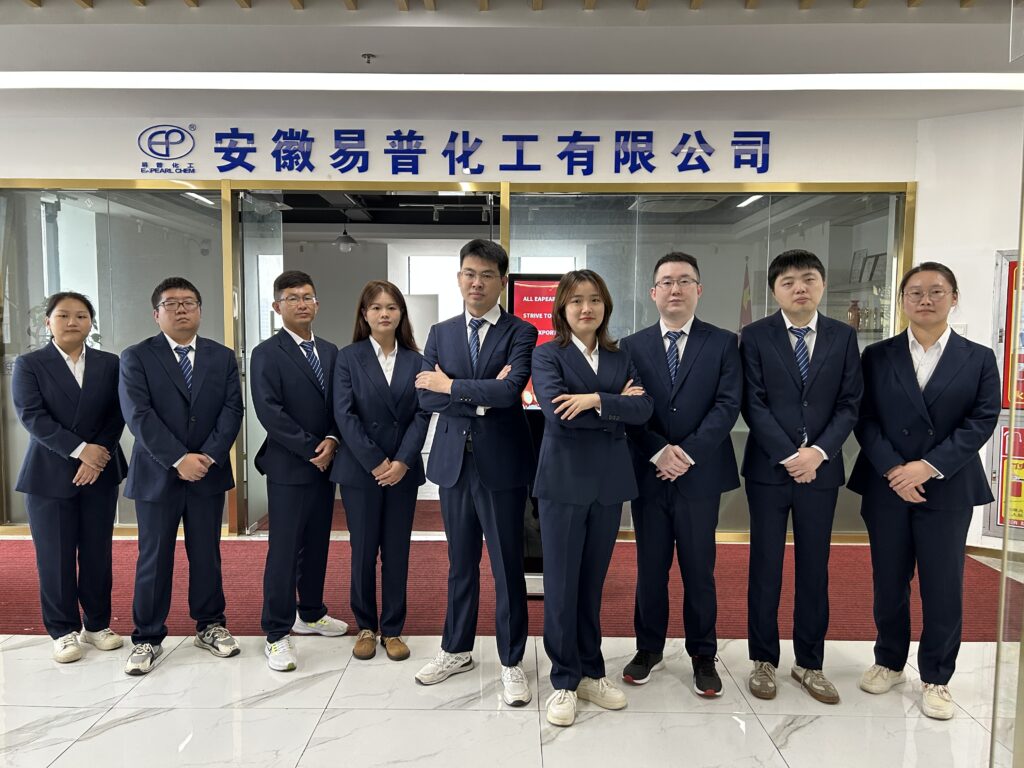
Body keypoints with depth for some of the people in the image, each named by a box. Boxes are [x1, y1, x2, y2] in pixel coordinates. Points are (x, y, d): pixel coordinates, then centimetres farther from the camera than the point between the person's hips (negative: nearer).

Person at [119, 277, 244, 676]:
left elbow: (232, 410, -1)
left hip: (209, 472, 2)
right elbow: (138, 415, -12)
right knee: (154, 558, 6)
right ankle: (147, 638, 19)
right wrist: (178, 459, -20)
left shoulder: (223, 357, 7)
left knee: (207, 554, 11)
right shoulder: (136, 357, -1)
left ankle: (210, 626, 26)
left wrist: (209, 456, -14)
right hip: (156, 474, -2)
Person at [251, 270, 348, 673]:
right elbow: (269, 412, -15)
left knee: (317, 545, 15)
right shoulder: (267, 353, -7)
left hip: (324, 464, 6)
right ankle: (277, 634, 11)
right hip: (288, 467, -6)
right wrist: (311, 449, -15)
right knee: (284, 550, 0)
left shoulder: (330, 351, 11)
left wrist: (332, 441, -9)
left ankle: (311, 614, 32)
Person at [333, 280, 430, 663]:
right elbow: (345, 415, -7)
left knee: (397, 552, 8)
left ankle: (392, 629, 20)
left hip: (403, 470, 2)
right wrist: (376, 462, -13)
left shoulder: (416, 361, 5)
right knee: (363, 552, 7)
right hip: (360, 469, -1)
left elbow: (422, 415, 0)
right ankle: (365, 627, 23)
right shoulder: (348, 358, 0)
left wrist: (402, 462, -12)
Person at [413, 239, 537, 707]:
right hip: (453, 462, 4)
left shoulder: (521, 333, -3)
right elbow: (424, 395, -3)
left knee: (508, 567, 6)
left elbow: (510, 390, -20)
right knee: (460, 563, 17)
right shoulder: (440, 333, 8)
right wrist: (480, 399, -14)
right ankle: (456, 651, 35)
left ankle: (511, 663, 22)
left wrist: (450, 385, -11)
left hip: (501, 464, -4)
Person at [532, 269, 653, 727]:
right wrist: (617, 406, -12)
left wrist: (595, 400, -19)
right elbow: (556, 410, -18)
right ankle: (564, 681, 18)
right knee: (561, 584, 3)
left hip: (609, 482, 4)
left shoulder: (621, 359, 10)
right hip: (564, 481, -4)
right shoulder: (547, 355, -2)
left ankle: (591, 673, 28)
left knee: (593, 582, 14)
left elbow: (644, 408, -5)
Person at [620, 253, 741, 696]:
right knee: (650, 568, 12)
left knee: (699, 571, 9)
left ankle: (703, 656, 26)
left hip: (701, 474, -1)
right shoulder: (632, 346, 5)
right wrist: (659, 452, -14)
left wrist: (688, 452, -16)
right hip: (647, 473, 1)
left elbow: (728, 405, -7)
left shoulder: (723, 343, 2)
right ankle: (649, 649, 28)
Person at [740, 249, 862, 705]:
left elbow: (850, 405, 1)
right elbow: (753, 405, -8)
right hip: (768, 468, -2)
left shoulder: (843, 337, 5)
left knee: (815, 567, 10)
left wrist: (819, 452, -13)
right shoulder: (755, 337, -2)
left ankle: (809, 663, 25)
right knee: (765, 566, 6)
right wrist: (789, 456, -15)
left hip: (822, 469, 2)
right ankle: (763, 660, 21)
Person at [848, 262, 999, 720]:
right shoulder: (877, 356, 5)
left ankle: (936, 678, 22)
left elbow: (982, 421, -5)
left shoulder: (979, 359, 4)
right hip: (886, 487, 1)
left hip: (948, 490, 0)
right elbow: (865, 420, -1)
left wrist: (929, 466, -16)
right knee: (888, 582, 11)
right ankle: (889, 662, 29)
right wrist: (893, 469, -14)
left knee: (943, 588, 5)